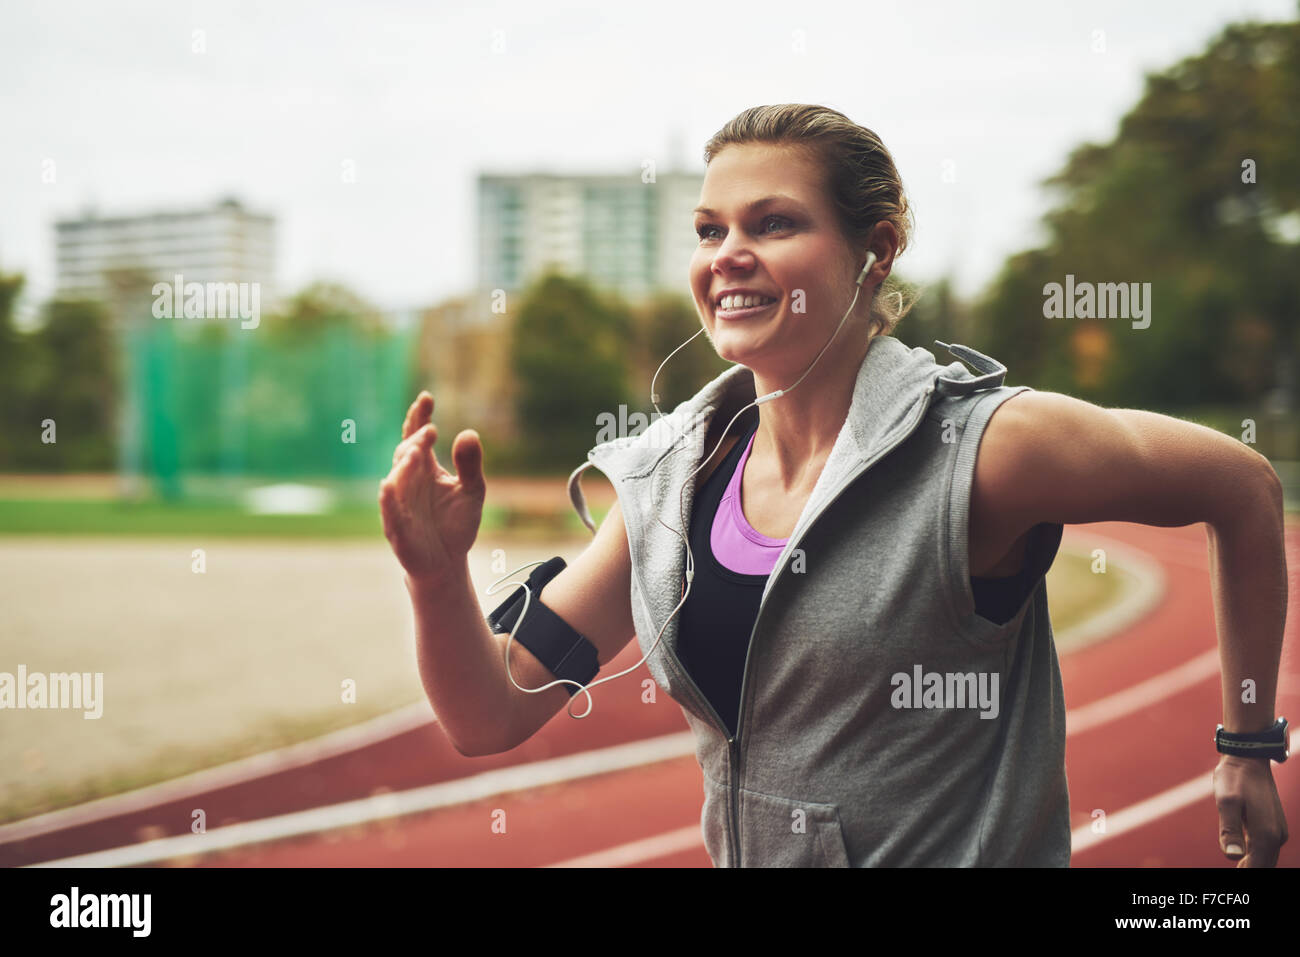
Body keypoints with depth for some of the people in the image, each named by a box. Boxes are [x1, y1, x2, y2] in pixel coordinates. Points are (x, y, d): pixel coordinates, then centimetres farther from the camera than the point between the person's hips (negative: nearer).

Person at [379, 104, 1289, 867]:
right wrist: (438, 574, -19)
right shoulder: (669, 475, -3)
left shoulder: (978, 447, -17)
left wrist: (1249, 744, 1)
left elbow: (1245, 487, -4)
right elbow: (492, 716, -1)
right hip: (744, 852, 5)